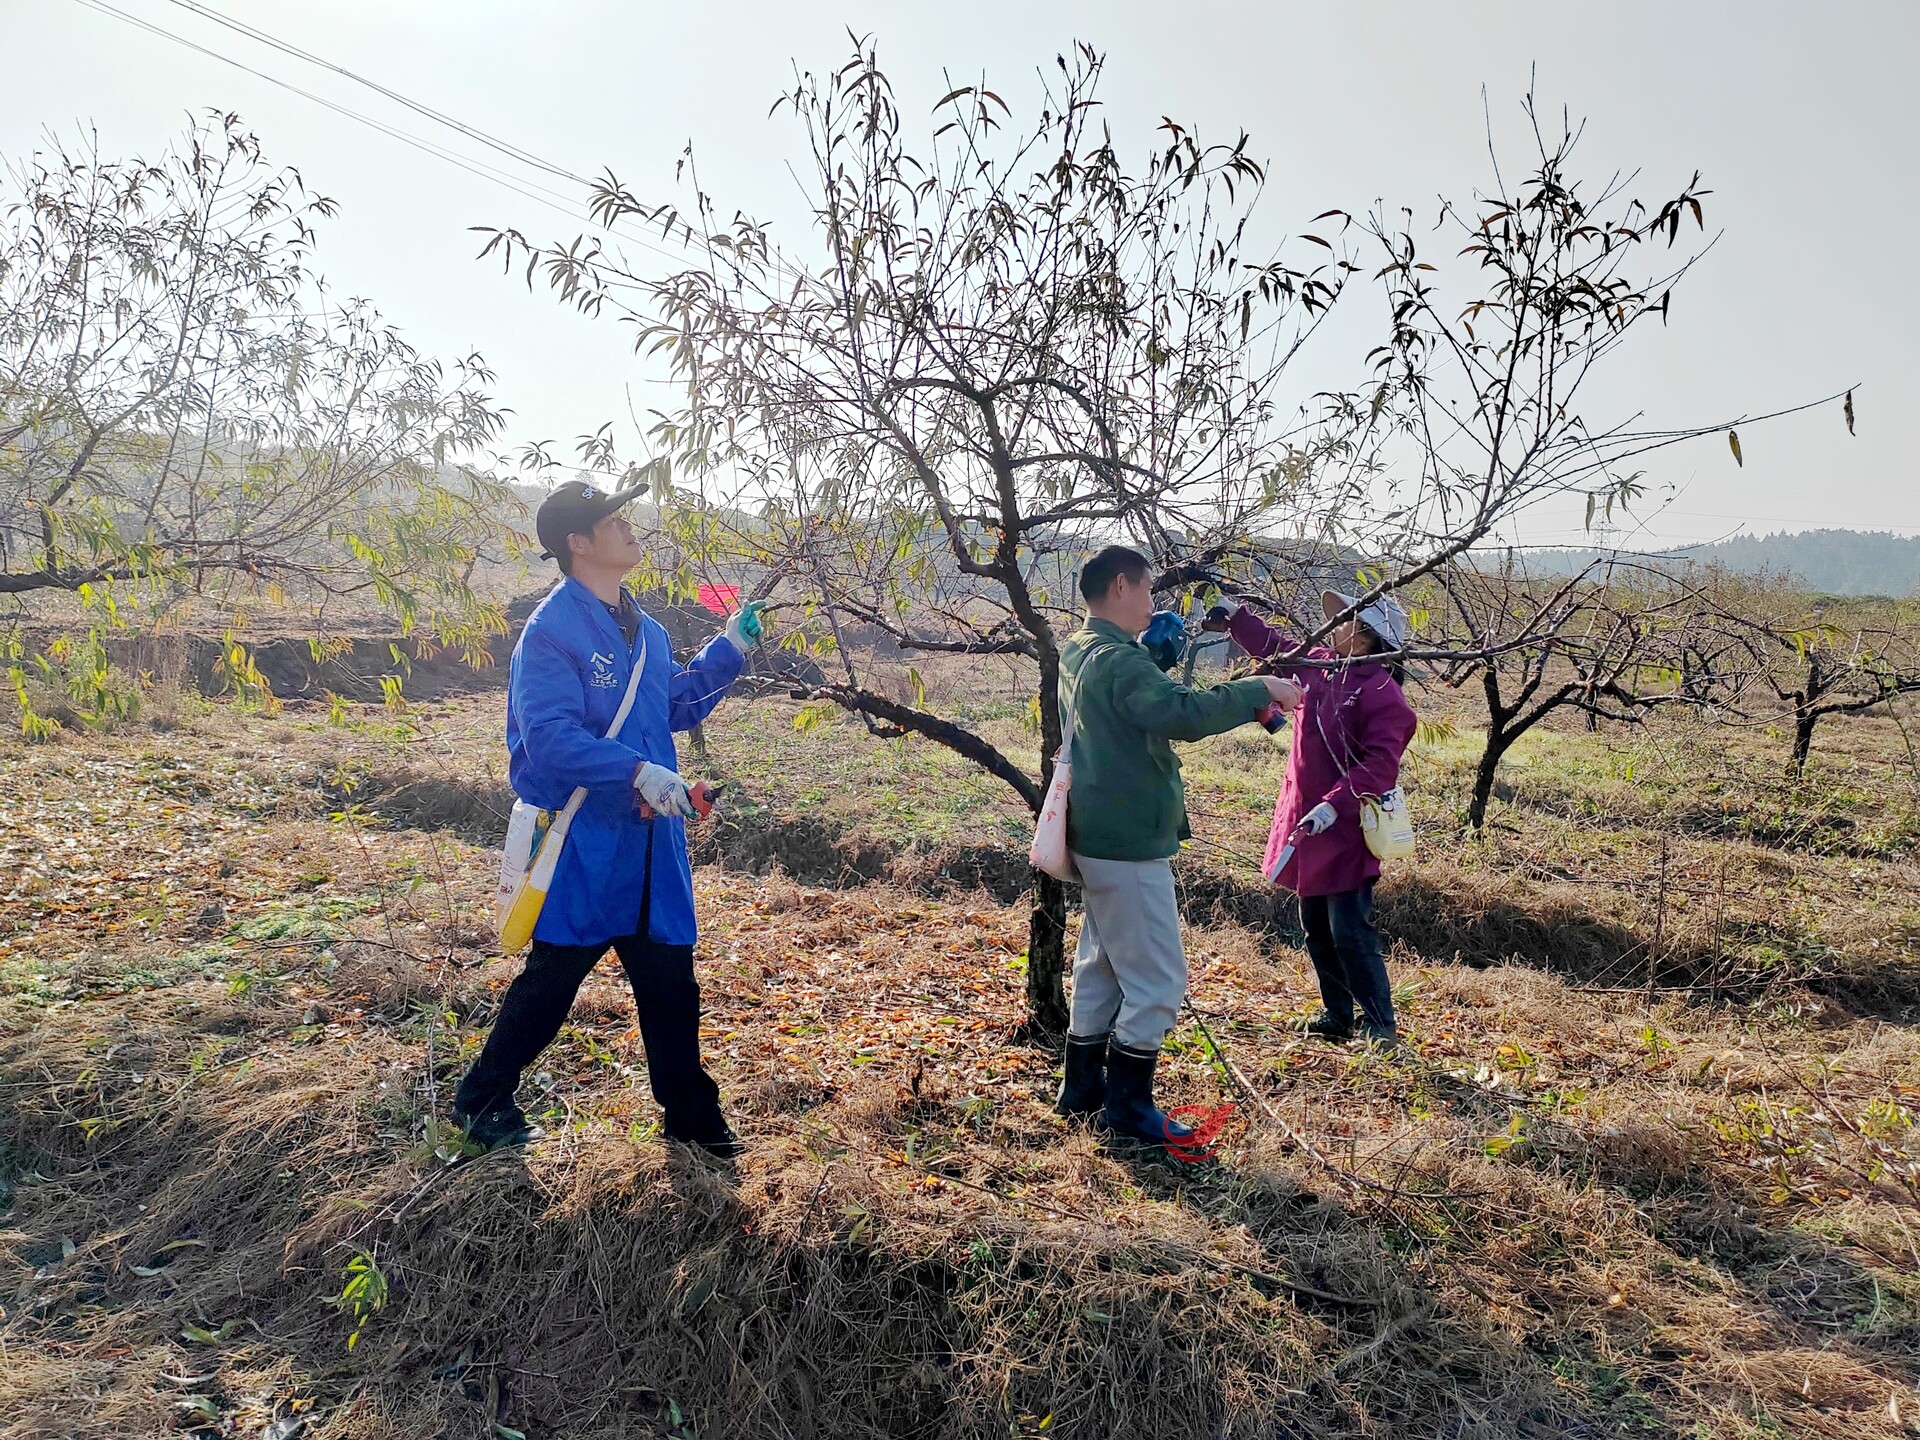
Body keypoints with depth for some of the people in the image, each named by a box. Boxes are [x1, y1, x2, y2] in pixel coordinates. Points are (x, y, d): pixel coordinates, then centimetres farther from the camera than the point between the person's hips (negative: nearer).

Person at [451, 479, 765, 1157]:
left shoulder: (643, 628, 11)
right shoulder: (552, 630, -15)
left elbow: (675, 706, 19)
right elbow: (549, 737, -24)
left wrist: (728, 651, 10)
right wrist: (638, 771, -32)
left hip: (649, 838, 7)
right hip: (581, 841, -7)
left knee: (670, 982, 12)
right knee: (551, 979, 8)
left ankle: (691, 1117, 26)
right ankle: (481, 1100, 30)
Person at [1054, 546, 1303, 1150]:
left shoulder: (1079, 652, 11)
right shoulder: (1119, 660, -21)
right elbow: (1184, 713, -33)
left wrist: (1157, 647, 11)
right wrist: (1259, 688, -23)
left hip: (1100, 838, 11)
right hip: (1129, 845, -10)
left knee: (1102, 966, 19)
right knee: (1158, 980, 0)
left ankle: (1083, 1087, 29)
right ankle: (1128, 1107, 10)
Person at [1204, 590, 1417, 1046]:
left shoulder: (1381, 693, -16)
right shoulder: (1319, 667, 7)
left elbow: (1379, 766, -23)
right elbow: (1276, 647, 24)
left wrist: (1334, 805, -29)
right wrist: (1234, 620, 17)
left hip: (1345, 832, -9)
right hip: (1307, 824, 9)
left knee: (1351, 935, -6)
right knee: (1317, 931, 16)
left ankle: (1381, 1029, 7)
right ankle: (1337, 1017, 29)